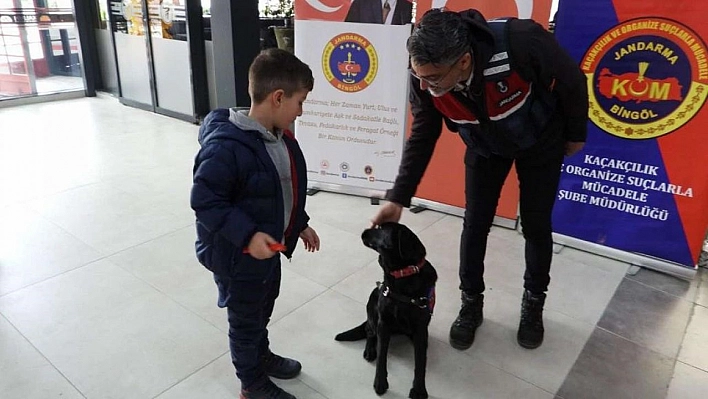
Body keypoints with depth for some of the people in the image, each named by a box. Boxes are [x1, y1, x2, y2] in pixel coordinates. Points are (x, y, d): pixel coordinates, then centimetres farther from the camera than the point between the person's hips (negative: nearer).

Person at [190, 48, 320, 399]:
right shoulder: (226, 146, -29)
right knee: (245, 319, 14)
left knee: (263, 308, 28)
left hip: (269, 247, 8)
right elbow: (205, 201, -26)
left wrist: (301, 224, 15)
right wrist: (247, 236, -31)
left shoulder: (280, 136, -1)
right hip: (238, 255, -8)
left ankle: (261, 356, 54)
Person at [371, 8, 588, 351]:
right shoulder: (425, 76, -30)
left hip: (540, 141, -2)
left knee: (536, 226, 5)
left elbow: (572, 82, -20)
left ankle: (533, 303, 29)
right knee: (475, 224, 3)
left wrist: (575, 135, -4)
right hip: (485, 148, 2)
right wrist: (398, 197, -18)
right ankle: (471, 303, 24)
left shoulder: (522, 42, -41)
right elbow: (422, 137, -14)